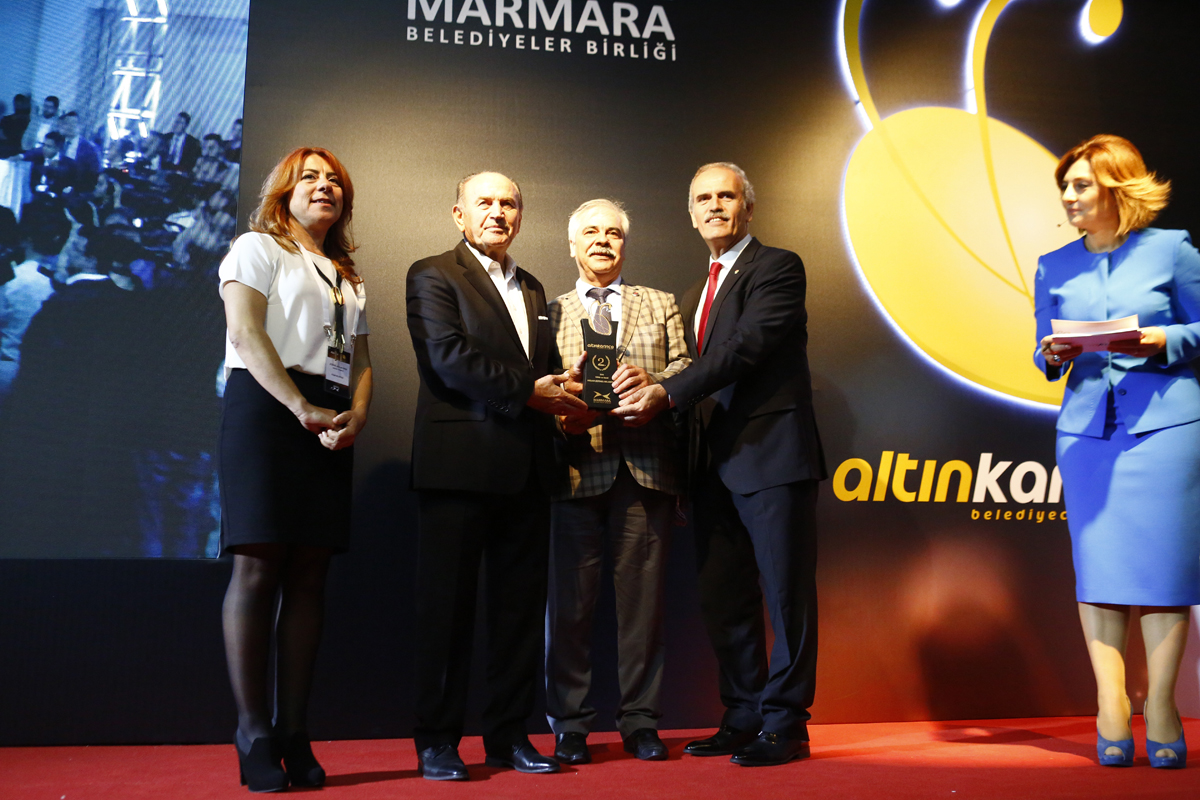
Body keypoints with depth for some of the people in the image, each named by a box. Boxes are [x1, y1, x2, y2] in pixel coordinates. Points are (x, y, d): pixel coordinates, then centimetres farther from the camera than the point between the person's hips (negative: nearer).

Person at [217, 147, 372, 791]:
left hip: (329, 424, 6)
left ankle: (294, 733, 4)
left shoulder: (347, 278, 26)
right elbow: (247, 333, -7)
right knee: (259, 568, -9)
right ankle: (254, 735, -3)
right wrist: (303, 410, -16)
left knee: (309, 574, 1)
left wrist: (355, 417, -3)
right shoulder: (257, 248, 8)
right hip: (266, 409, -5)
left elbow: (361, 359, 18)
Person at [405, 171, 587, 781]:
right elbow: (449, 357, -12)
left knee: (521, 603, 8)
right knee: (447, 602, 0)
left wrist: (560, 392, -1)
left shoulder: (532, 289, 23)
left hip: (526, 467, 6)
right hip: (460, 462, -6)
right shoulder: (433, 275, 2)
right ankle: (437, 741, 11)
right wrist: (528, 393, -14)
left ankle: (508, 733, 19)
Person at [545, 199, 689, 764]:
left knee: (642, 597, 4)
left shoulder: (660, 306, 19)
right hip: (577, 467, 0)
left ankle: (640, 719, 15)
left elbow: (685, 366, 9)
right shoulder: (551, 313, 16)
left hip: (646, 465, 1)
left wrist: (652, 381, -12)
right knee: (569, 600, 0)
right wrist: (563, 414, -13)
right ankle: (569, 724, 13)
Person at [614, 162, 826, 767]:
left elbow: (745, 347, -16)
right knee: (723, 597, 12)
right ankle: (742, 717, 23)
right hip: (716, 467, 8)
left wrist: (667, 394, -21)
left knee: (786, 592, -1)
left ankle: (785, 723, 10)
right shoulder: (695, 296, 22)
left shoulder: (778, 268, -3)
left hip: (771, 457, -8)